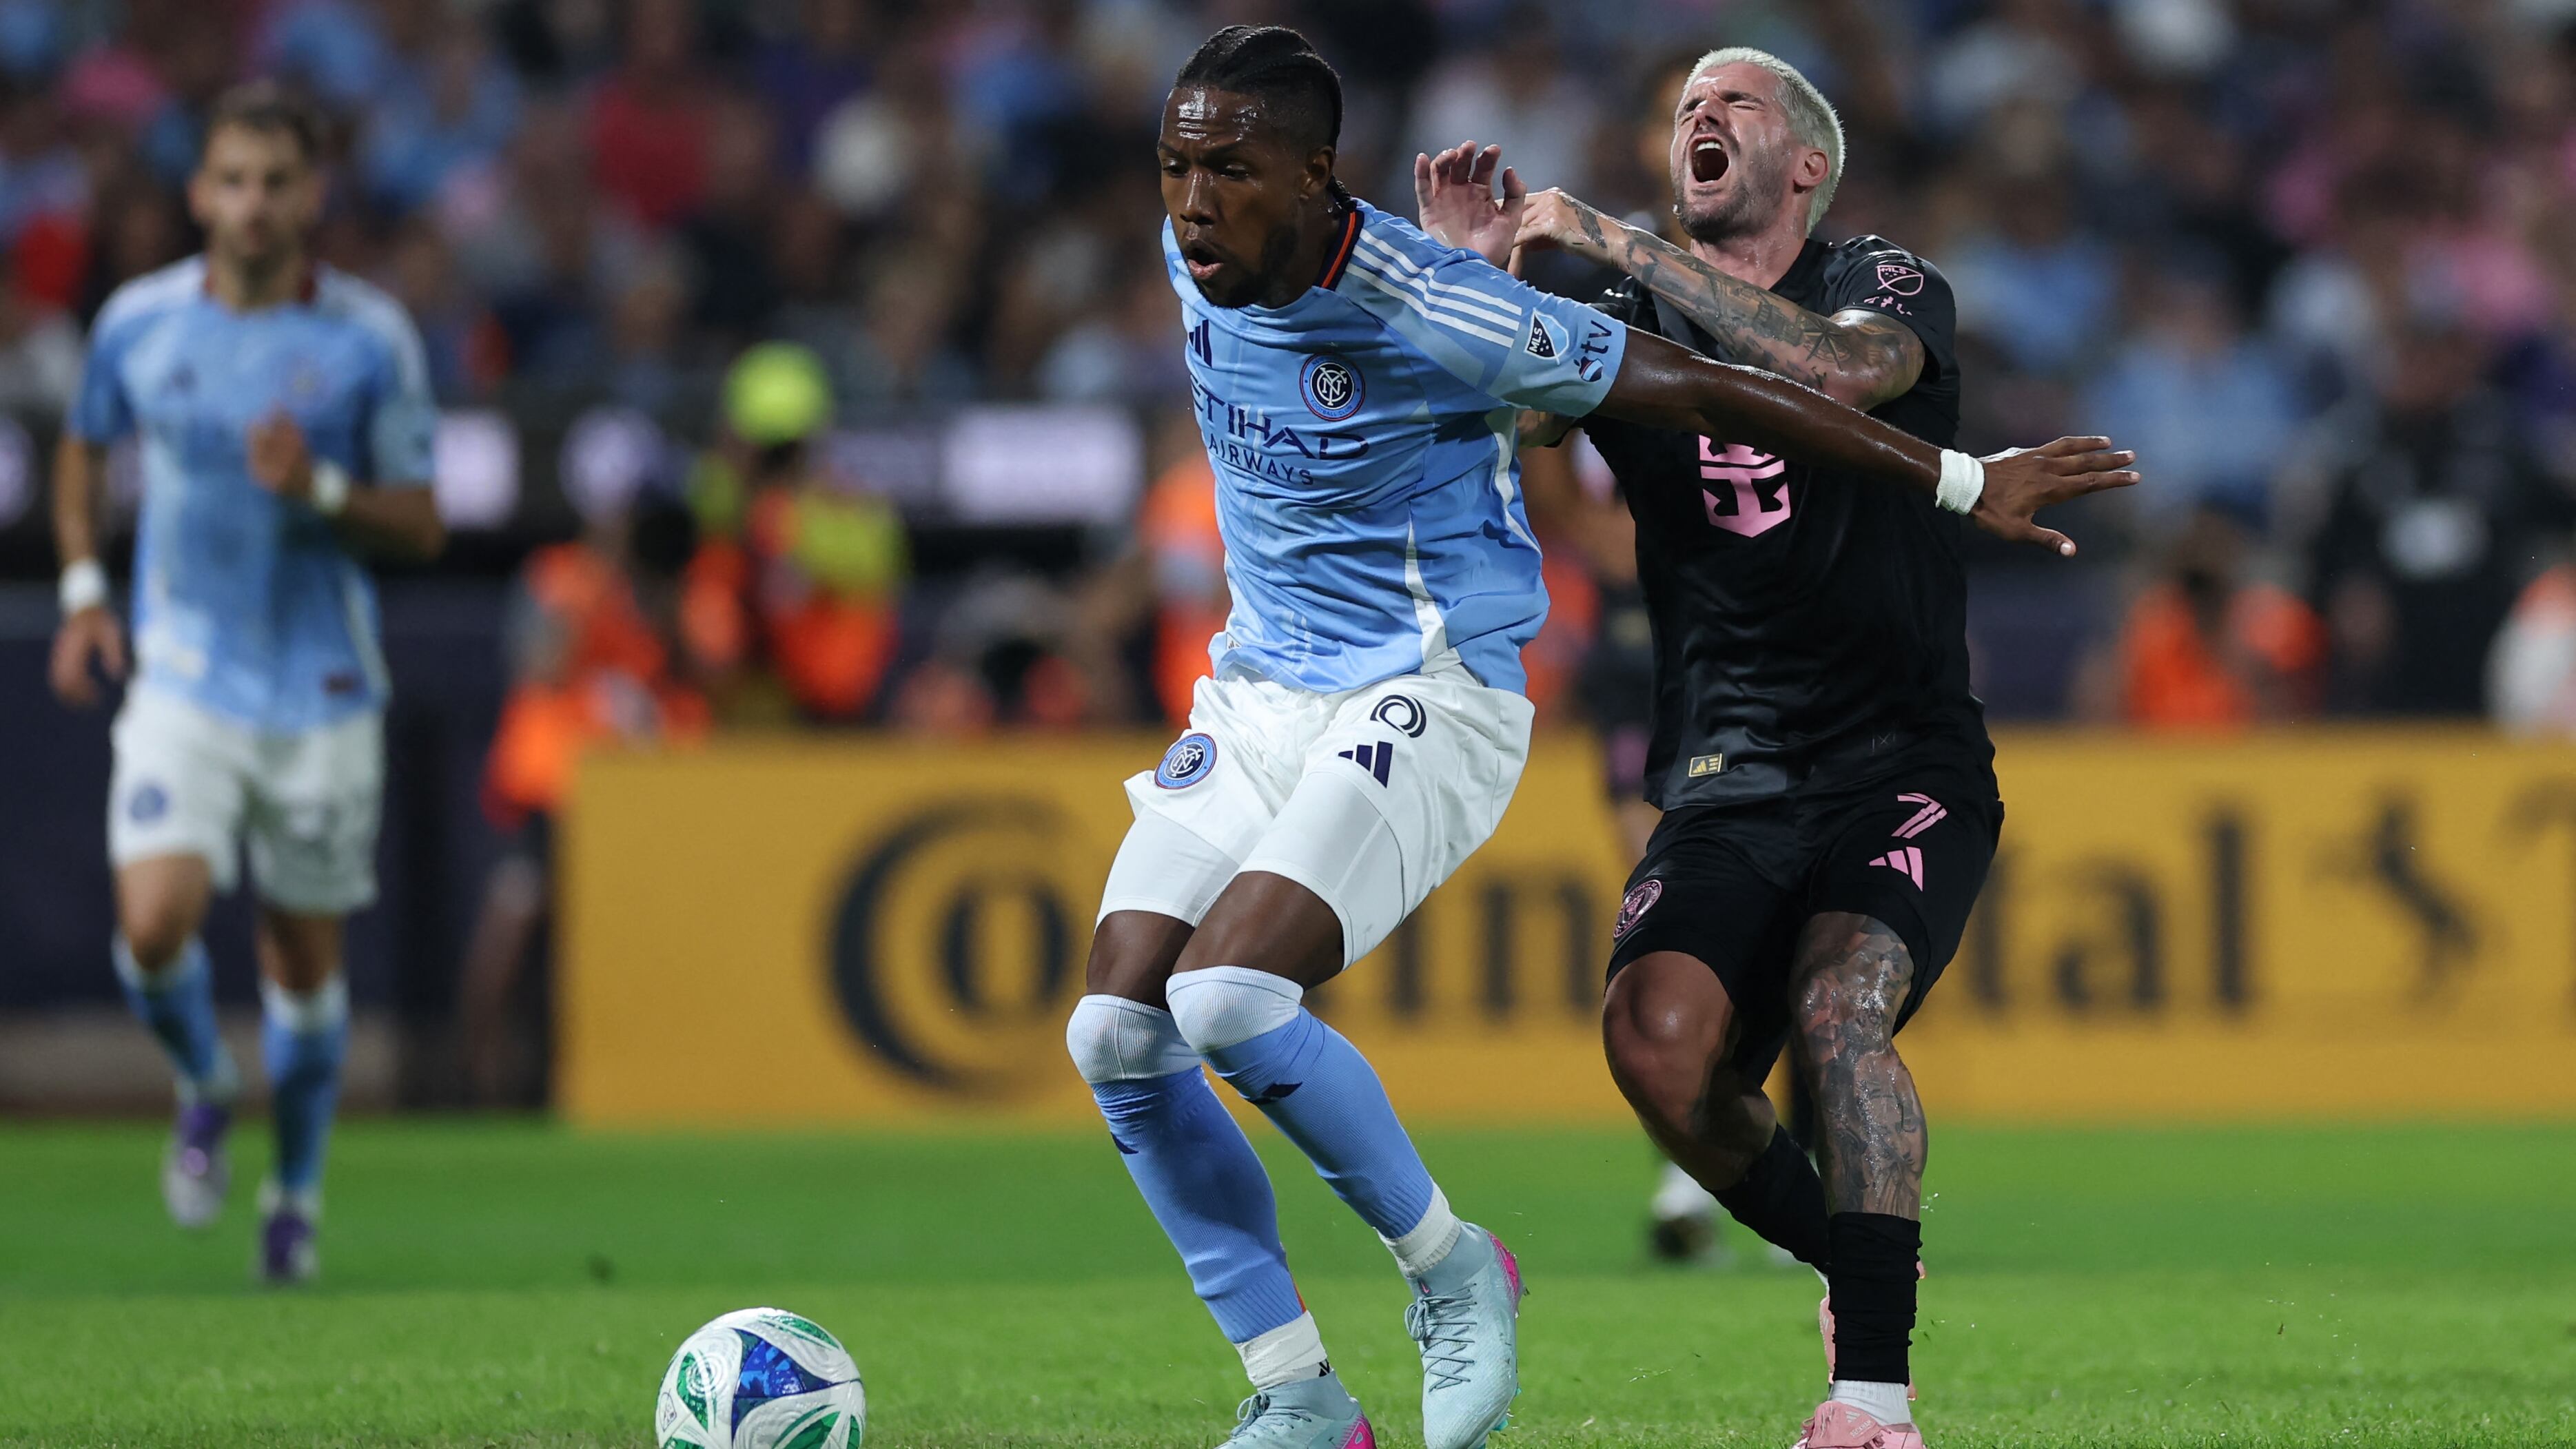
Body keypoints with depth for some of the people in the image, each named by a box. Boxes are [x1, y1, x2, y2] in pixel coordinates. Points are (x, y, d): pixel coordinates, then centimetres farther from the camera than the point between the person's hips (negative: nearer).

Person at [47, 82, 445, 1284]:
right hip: (182, 678, 0)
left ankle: (296, 1194, 30)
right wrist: (83, 588, 6)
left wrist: (320, 490, -22)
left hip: (321, 689, 0)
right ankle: (204, 1086, 15)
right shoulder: (138, 321, -2)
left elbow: (421, 526, -3)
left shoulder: (372, 338, -7)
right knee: (154, 924, -18)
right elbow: (85, 446, 18)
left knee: (303, 957, 8)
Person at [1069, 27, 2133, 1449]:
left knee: (1228, 996, -27)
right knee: (1115, 1031, -8)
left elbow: (1701, 389, -16)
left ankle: (1449, 1268, -2)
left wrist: (1966, 485, -10)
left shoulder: (1428, 311, -22)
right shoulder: (1195, 260, -4)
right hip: (1254, 694, 7)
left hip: (1424, 703, -7)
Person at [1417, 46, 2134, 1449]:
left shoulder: (1888, 287, 1)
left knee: (1836, 1007, -29)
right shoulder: (1632, 327, 13)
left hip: (1902, 768, -3)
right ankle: (1852, 1267, 3)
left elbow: (1842, 370, -23)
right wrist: (1470, 278, -16)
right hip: (1722, 790, 3)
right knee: (1656, 1032, -22)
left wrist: (1622, 248, -24)